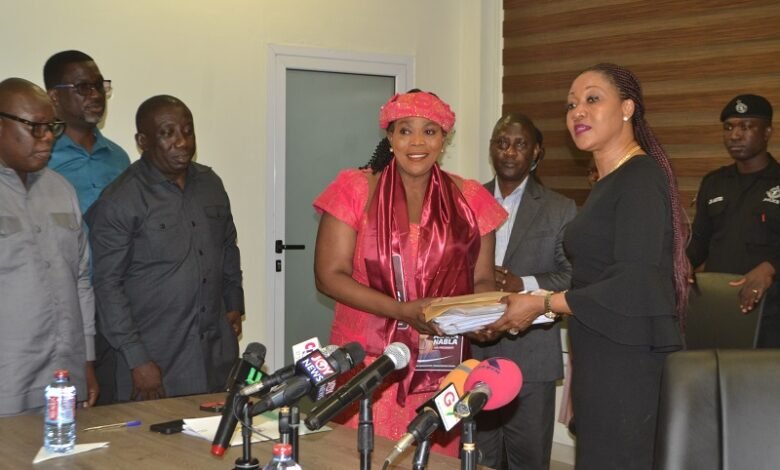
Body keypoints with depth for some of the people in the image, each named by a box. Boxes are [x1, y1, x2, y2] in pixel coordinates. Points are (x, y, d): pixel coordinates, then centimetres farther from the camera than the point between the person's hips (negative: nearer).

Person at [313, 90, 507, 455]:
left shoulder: (468, 199, 5)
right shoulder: (357, 190, -2)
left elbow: (481, 279, 11)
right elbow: (329, 275, -6)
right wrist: (403, 310, -18)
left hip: (440, 366, 2)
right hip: (367, 362, -2)